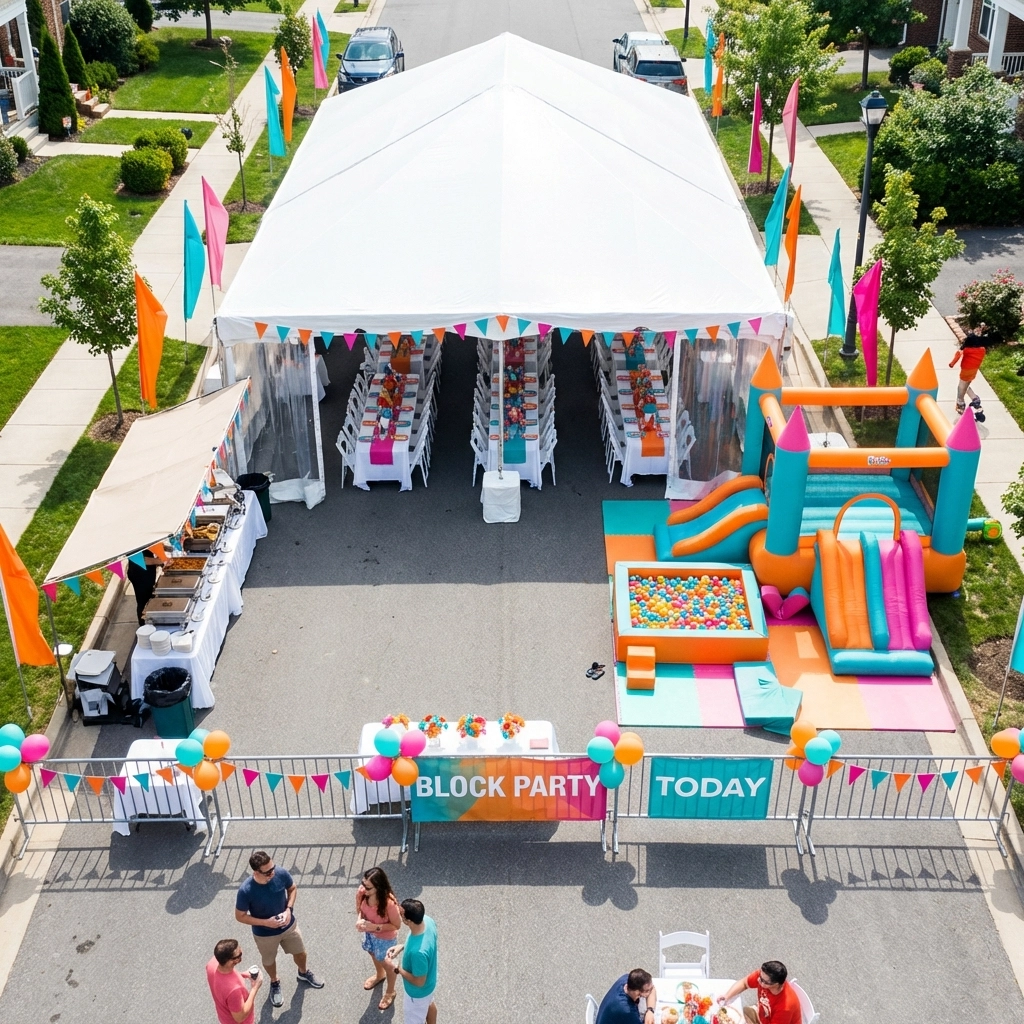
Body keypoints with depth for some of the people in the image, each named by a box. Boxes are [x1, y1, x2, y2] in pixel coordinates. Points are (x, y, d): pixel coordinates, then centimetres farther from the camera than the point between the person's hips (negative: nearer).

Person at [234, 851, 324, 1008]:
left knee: (300, 952, 25)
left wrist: (288, 910, -19)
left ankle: (304, 973, 59)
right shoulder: (246, 891, -35)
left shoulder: (281, 874, -26)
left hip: (289, 925, 3)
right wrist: (265, 922, -27)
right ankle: (275, 983, 57)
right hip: (264, 934, -3)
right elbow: (240, 916, -19)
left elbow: (292, 889, -4)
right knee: (269, 960, 25)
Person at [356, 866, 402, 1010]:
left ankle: (390, 992, 51)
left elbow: (396, 925, -25)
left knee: (386, 963, 22)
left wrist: (375, 926, -33)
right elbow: (359, 908, -4)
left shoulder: (389, 903, -41)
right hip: (369, 932, 5)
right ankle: (379, 975, 68)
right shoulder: (361, 892, -27)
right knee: (374, 955, 34)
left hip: (385, 938, -5)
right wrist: (359, 919, -23)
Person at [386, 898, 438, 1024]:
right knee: (429, 1004, 36)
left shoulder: (418, 952, -46)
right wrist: (402, 946, -9)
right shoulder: (427, 920, -24)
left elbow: (419, 982, -29)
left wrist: (397, 969, -19)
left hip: (418, 992, -7)